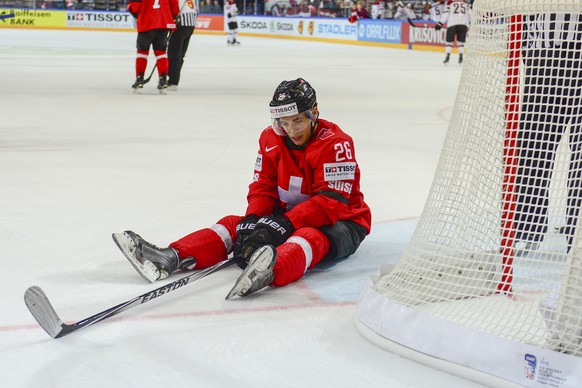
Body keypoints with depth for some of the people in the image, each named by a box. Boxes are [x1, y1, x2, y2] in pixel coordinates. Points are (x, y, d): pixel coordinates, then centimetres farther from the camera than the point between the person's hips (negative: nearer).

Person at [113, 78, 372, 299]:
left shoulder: (336, 143, -19)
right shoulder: (271, 139, 1)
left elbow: (331, 201, -26)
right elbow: (263, 187, 0)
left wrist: (286, 223, -36)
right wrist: (253, 220, -21)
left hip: (340, 221, -7)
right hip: (289, 216, 7)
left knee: (312, 237, -39)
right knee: (235, 224, -10)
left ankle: (271, 272, -73)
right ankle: (172, 258, -30)